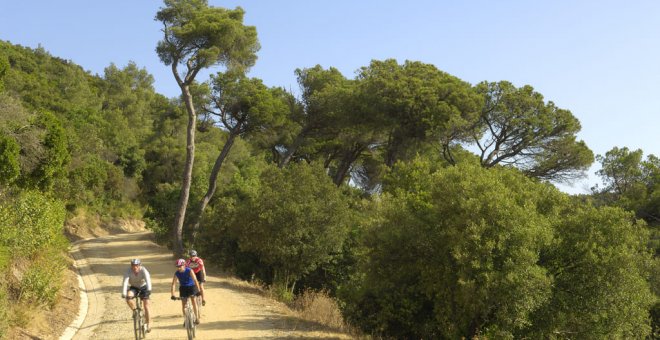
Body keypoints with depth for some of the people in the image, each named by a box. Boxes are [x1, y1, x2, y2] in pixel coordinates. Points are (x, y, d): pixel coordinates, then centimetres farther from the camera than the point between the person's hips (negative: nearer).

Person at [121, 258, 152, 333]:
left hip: (143, 287, -1)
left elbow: (148, 280, -41)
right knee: (128, 297, -30)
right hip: (134, 287, 1)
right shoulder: (128, 271, -25)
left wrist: (149, 289, -58)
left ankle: (149, 323, 0)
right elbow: (125, 282, -35)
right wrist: (123, 293, -48)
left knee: (146, 305, -12)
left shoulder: (143, 271, -27)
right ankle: (134, 311, -5)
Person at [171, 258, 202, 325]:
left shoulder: (189, 271, -23)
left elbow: (195, 280, -27)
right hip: (183, 288, 3)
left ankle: (197, 318, -4)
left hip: (191, 287, -3)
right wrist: (173, 295, -28)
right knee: (183, 304, -2)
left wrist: (198, 291, -34)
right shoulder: (176, 273, -16)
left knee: (194, 301, -13)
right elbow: (173, 284, -19)